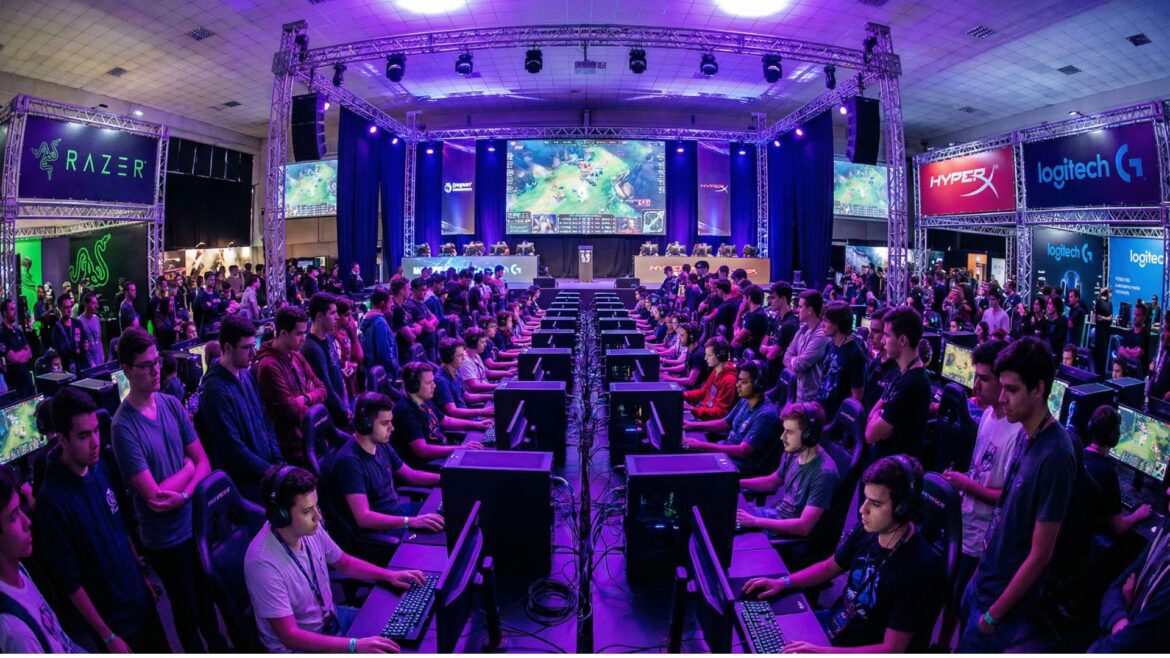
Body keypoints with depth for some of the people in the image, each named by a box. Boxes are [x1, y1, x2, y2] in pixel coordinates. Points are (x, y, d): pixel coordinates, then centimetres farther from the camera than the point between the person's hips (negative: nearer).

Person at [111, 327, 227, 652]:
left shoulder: (172, 404, -4)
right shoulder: (123, 426, -22)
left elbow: (203, 462, -1)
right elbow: (153, 495, -22)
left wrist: (183, 495, -18)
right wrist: (187, 468, -8)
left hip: (197, 522, 5)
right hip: (165, 537, -5)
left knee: (207, 595, 25)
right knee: (187, 609, 17)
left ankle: (218, 645, 46)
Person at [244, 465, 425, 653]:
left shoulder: (311, 529, -10)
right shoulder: (263, 563, -30)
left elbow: (344, 563, 10)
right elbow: (289, 636, -29)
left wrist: (389, 575, -2)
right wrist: (354, 646, -35)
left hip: (331, 617, 7)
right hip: (298, 645, -7)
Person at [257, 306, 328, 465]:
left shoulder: (297, 357, 8)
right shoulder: (269, 366, -20)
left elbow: (322, 389, 9)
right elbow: (291, 410, -21)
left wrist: (306, 398, -11)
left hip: (310, 439, 8)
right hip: (293, 447, -8)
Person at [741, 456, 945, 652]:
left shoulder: (918, 569, -28)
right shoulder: (868, 530, -8)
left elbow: (892, 649, -25)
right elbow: (829, 567, 11)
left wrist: (821, 652, -34)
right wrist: (783, 582, -3)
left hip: (858, 651, -7)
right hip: (832, 624, 7)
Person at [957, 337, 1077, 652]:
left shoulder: (1054, 455, -26)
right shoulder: (1028, 436, -2)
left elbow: (1040, 554, -22)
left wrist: (994, 614, -14)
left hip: (1005, 598, -7)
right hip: (985, 580, 7)